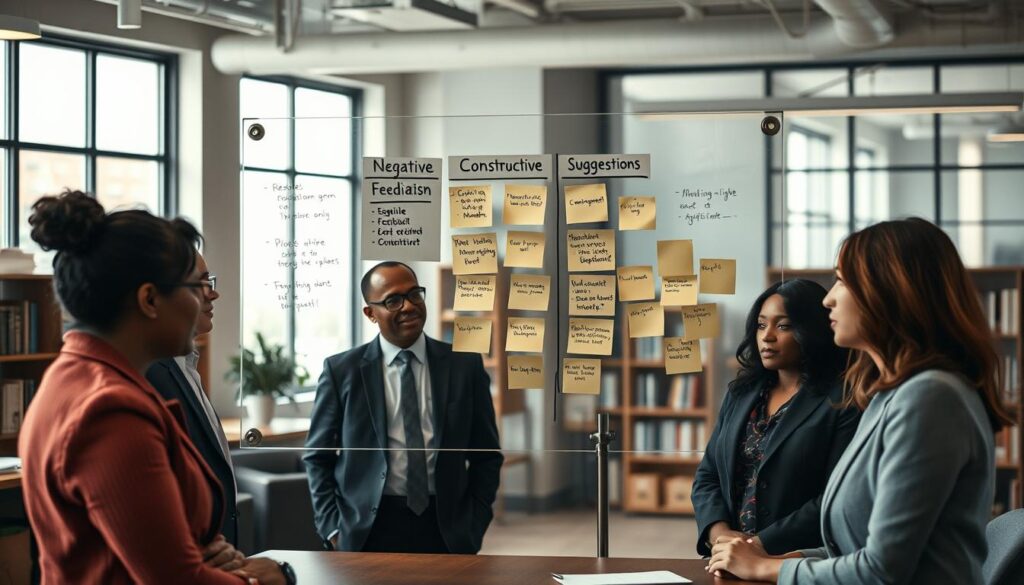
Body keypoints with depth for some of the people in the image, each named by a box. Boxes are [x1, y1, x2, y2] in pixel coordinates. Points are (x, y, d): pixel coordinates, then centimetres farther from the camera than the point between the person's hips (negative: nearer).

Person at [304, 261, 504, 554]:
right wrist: (332, 527, -3)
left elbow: (487, 455, 9)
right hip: (367, 530, -1)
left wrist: (474, 524, 0)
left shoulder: (466, 365, 5)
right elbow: (317, 456, 6)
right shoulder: (341, 371, 1)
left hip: (446, 531, 1)